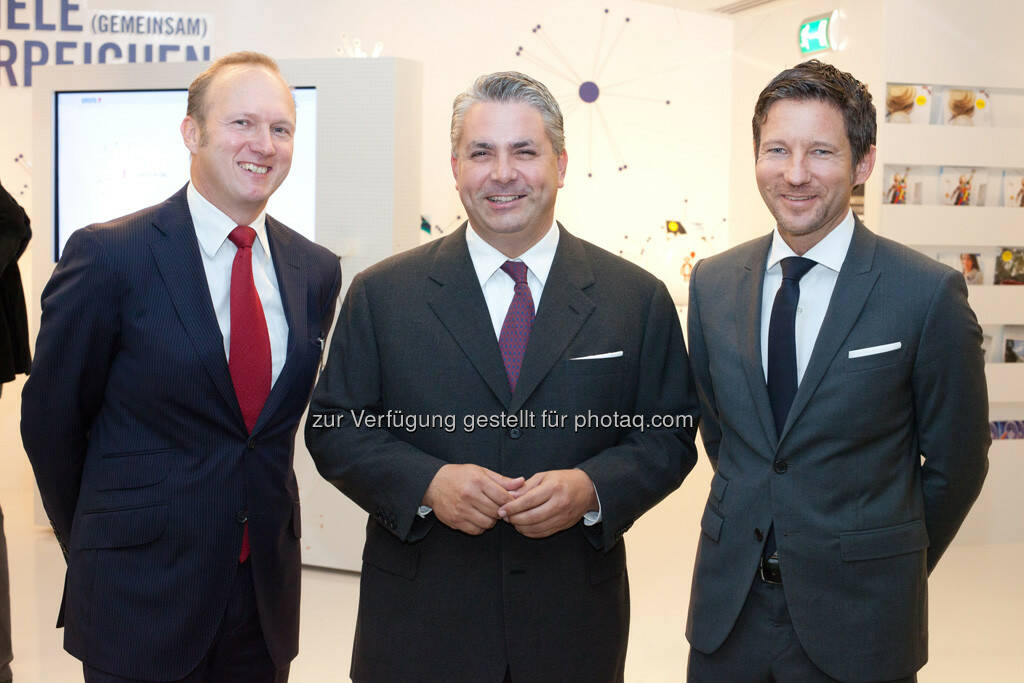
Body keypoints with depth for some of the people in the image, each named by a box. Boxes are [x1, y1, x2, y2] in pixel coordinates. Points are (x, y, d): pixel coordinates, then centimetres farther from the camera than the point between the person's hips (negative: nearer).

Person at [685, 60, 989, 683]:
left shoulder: (929, 293, -13)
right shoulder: (713, 283, 0)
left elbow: (956, 462, -4)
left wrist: (894, 571, 5)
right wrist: (751, 520, 11)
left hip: (856, 620, -3)